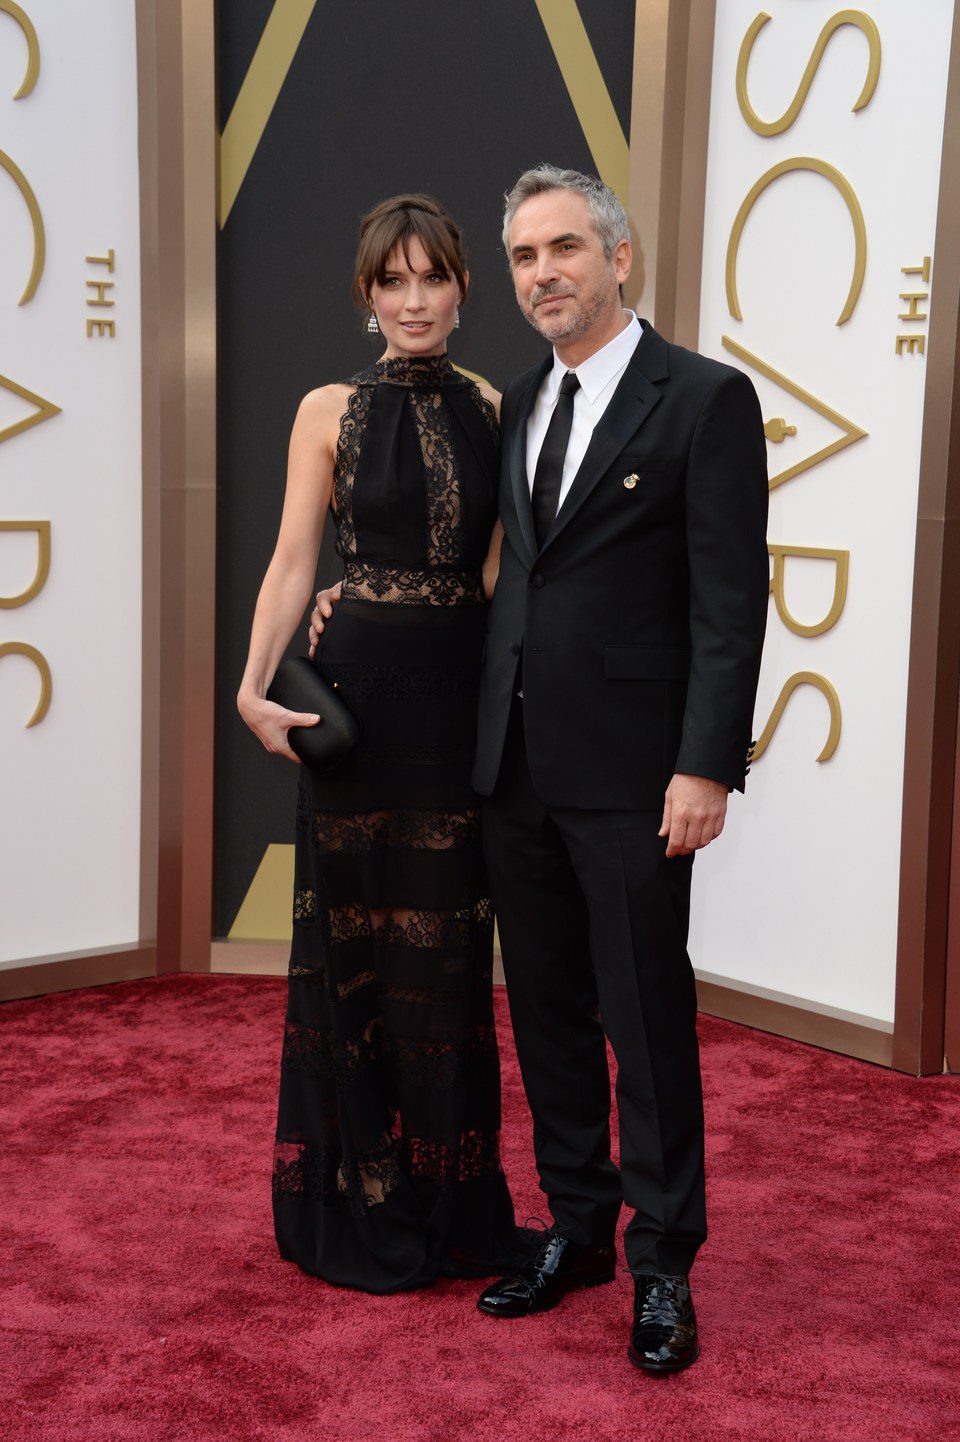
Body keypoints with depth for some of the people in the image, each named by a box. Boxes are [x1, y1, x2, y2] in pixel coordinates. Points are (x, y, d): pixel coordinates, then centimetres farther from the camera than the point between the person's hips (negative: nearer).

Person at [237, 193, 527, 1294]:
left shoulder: (492, 413, 7)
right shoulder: (330, 412, 1)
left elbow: (495, 564, 8)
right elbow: (293, 561, -1)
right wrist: (257, 686, -13)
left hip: (460, 695, 2)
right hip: (357, 688, -2)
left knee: (447, 935, 9)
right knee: (353, 928, 5)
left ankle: (448, 1199, 23)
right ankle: (357, 1203, 20)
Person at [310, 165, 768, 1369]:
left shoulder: (704, 399, -7)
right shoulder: (518, 406, 14)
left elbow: (729, 602, -12)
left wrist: (706, 767, -17)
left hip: (630, 773, -6)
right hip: (516, 765, 7)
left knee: (646, 1020, 2)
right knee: (546, 1010, 14)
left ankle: (663, 1265, 17)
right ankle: (576, 1228, 29)